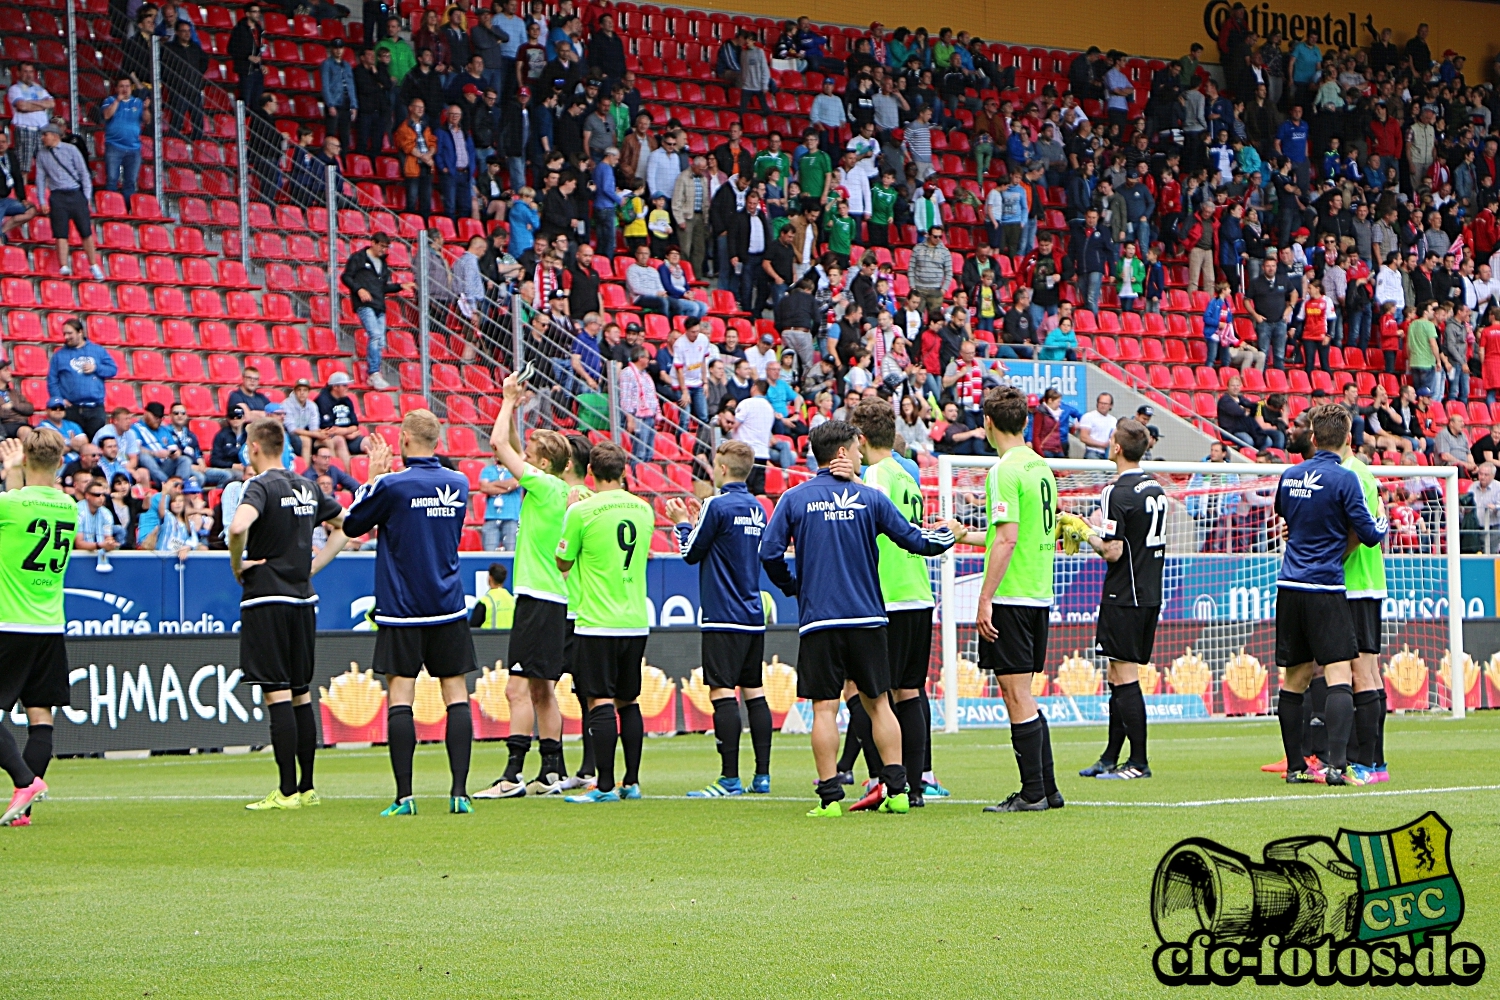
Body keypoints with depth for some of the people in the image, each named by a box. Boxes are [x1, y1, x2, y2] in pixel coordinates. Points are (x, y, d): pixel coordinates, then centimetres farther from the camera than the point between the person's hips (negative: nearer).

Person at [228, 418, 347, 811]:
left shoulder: (261, 486, -11)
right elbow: (344, 526, 24)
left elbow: (239, 527, -31)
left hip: (266, 600, -7)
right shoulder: (307, 488, 12)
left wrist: (237, 566, -13)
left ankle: (287, 790, -8)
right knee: (301, 696, 11)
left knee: (278, 696, -7)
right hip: (303, 599, 7)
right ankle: (306, 788, 14)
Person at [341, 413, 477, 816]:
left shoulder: (391, 486, -11)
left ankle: (404, 795, -7)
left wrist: (373, 474, 11)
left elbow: (352, 525, 3)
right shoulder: (458, 484, 4)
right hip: (449, 608, 4)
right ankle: (459, 792, -2)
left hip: (401, 611, -4)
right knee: (457, 695, 4)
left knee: (400, 698, -2)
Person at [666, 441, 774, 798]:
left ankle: (730, 778, -13)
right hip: (754, 617, 8)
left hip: (723, 618, -8)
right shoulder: (757, 508, 12)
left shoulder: (717, 505, -12)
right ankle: (762, 776, 12)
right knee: (754, 692, 11)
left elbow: (692, 553, -5)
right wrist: (697, 521, 25)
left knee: (722, 692, -8)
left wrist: (682, 523, 13)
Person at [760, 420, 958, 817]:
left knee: (825, 707, 0)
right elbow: (915, 541, 5)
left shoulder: (794, 499, -1)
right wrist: (947, 533, 26)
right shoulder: (869, 498, 1)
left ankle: (830, 796, -5)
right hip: (866, 617, 1)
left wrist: (792, 587, 13)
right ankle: (896, 790, 7)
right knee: (877, 702, 11)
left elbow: (769, 553, -5)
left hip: (818, 619, -1)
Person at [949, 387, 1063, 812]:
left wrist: (985, 598, -19)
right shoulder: (1041, 467, 14)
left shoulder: (1005, 470, -14)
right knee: (1022, 695, 15)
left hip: (1010, 599, -9)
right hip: (1039, 595, 9)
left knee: (1017, 696, -4)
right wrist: (967, 535, 35)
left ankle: (1033, 792, -3)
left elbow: (1007, 538, -21)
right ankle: (1046, 789, 16)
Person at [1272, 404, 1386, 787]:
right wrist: (1383, 523, 12)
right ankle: (1336, 764, -22)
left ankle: (1296, 766, 17)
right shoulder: (1343, 479, -11)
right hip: (1325, 589, -6)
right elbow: (1368, 534, -8)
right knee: (1338, 676, -9)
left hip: (1289, 586, 6)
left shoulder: (1289, 476, 8)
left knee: (1296, 678, 13)